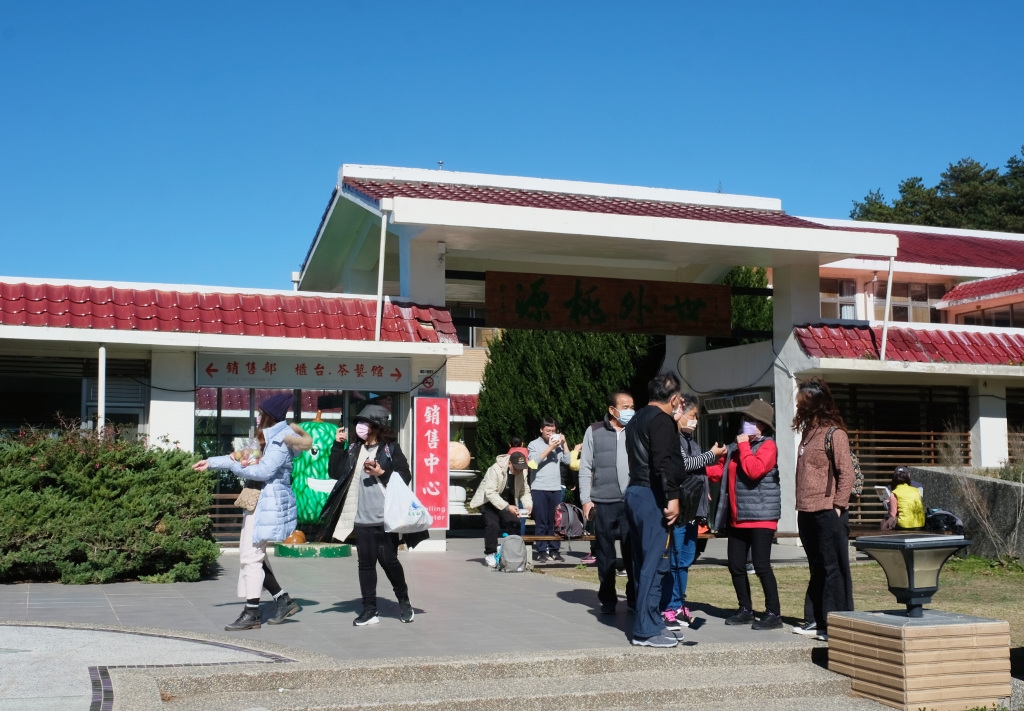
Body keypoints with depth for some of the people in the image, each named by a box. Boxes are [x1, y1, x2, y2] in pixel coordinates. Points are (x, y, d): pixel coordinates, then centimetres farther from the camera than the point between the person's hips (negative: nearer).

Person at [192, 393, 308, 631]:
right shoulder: (269, 437, 18)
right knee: (254, 554, 12)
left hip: (268, 503, -11)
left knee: (251, 555, -7)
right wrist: (211, 462, 25)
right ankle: (284, 600, 16)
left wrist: (236, 467, -10)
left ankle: (252, 613, -1)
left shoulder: (280, 442, -15)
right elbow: (246, 458, 25)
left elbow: (264, 470, -24)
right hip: (259, 502, 11)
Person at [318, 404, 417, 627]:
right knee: (365, 563, 6)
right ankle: (370, 609, 13)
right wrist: (338, 446, -1)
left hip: (385, 518, -4)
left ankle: (404, 602, 21)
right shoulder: (354, 449, 10)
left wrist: (381, 473, -16)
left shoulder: (390, 448, -2)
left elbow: (406, 477, -5)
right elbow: (335, 472, 4)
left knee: (389, 560, 1)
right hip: (361, 519, 4)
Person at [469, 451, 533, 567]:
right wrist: (507, 507, -42)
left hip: (507, 502, 5)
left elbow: (525, 491, -3)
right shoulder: (496, 469, -30)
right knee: (493, 524, -23)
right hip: (488, 501, -5)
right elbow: (490, 493, -34)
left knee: (515, 523, -13)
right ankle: (489, 554, -6)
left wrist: (528, 505, -24)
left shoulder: (522, 472, -12)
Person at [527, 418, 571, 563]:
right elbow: (534, 461, -12)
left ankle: (554, 550, 10)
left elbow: (567, 461, 4)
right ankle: (541, 551, 1)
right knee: (541, 522, -1)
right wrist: (549, 448, -14)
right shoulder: (534, 444, 2)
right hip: (539, 488, -3)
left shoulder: (558, 444, 12)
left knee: (555, 521, 5)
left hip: (556, 488, 4)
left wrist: (564, 444, -1)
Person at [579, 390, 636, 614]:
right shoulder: (594, 431, 4)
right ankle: (608, 600, 18)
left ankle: (634, 599, 14)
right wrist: (586, 499, -2)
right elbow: (585, 467, 3)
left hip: (632, 502, 1)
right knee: (605, 553, 7)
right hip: (603, 502, -1)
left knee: (633, 552, 2)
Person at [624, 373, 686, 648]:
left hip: (634, 492, 9)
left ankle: (647, 621, 19)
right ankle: (647, 630, -5)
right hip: (652, 496, -9)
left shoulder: (636, 420, 18)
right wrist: (672, 497, -22)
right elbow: (664, 462, -21)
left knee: (644, 562, 13)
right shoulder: (662, 420, -11)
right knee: (655, 563, -6)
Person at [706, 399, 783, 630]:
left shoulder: (768, 446, -7)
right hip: (737, 518, 8)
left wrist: (744, 446, -13)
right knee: (735, 565, 9)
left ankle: (773, 613, 1)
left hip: (761, 517, -8)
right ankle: (746, 610, 21)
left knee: (761, 565, -8)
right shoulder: (734, 447, 15)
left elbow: (754, 470, -23)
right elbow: (720, 470, 15)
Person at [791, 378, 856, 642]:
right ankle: (819, 620, 22)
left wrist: (837, 507, -14)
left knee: (834, 569, -3)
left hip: (828, 514, -9)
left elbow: (846, 473, -12)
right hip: (807, 513, 9)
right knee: (817, 569, 14)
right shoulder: (809, 432, 16)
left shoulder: (834, 433, -9)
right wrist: (801, 505, 14)